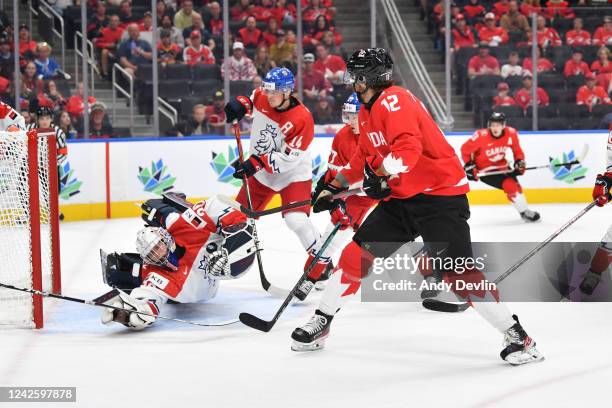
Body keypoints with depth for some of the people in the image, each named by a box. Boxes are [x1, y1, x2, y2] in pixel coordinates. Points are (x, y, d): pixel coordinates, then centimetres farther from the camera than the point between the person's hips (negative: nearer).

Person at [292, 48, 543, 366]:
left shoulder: (394, 101, -18)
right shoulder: (367, 111, 14)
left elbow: (408, 149, -33)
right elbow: (364, 158, 26)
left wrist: (379, 172, -32)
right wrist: (334, 187, 24)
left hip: (440, 195, -10)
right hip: (401, 198, 10)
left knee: (457, 271, -17)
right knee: (358, 253, 5)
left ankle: (517, 336, -11)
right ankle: (321, 322, 17)